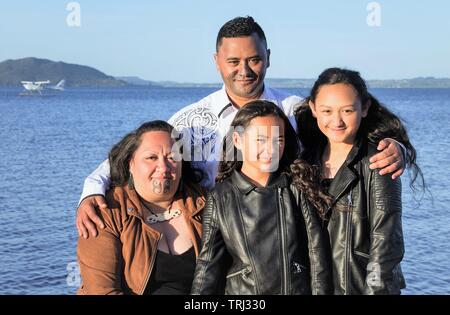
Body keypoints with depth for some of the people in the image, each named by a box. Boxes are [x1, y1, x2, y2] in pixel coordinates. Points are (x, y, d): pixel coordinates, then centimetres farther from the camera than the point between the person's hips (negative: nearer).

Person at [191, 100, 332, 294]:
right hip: (242, 290, 0)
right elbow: (208, 266, -5)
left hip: (298, 288, 0)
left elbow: (318, 257, -5)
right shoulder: (220, 199, -5)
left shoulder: (298, 190, -5)